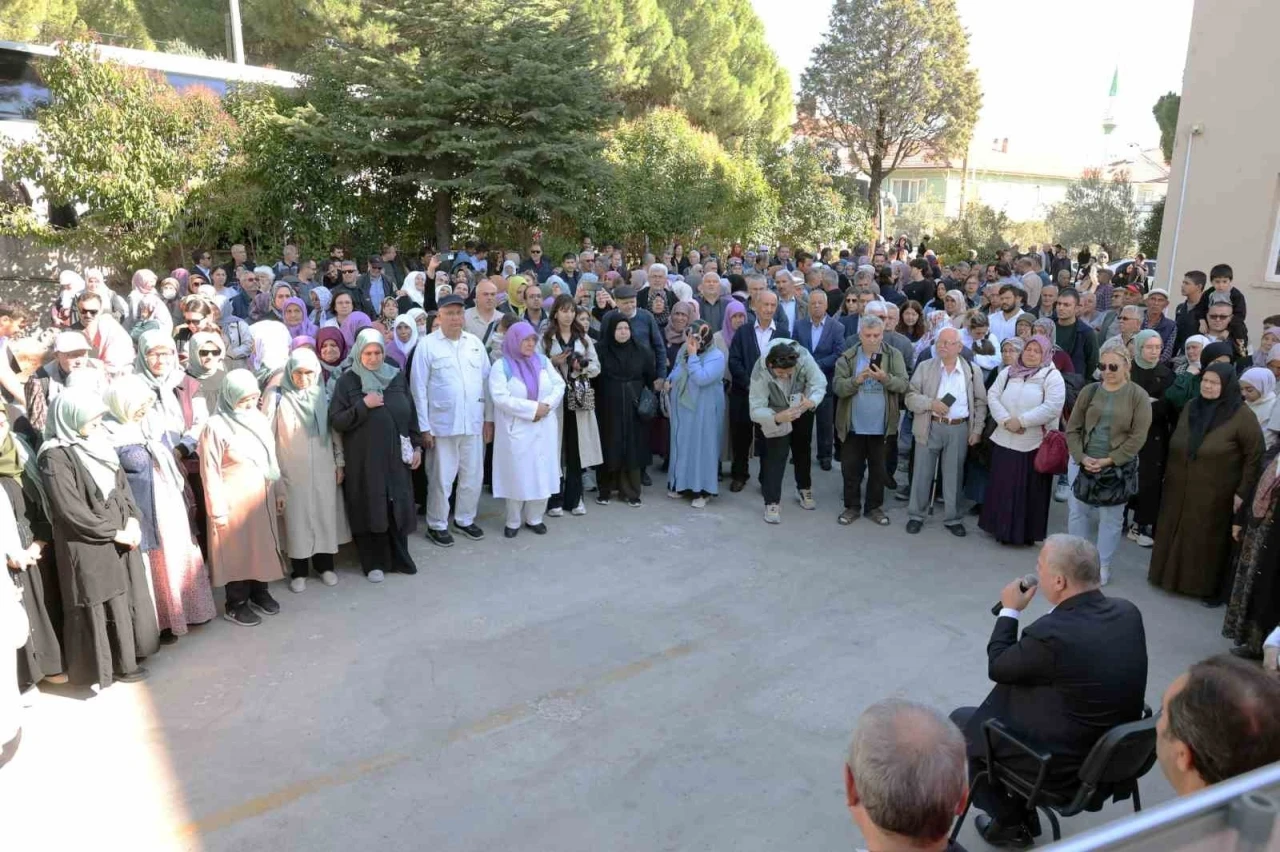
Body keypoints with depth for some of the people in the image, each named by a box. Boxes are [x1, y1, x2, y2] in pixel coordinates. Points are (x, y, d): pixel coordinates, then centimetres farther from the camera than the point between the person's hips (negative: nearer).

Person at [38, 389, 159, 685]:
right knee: (103, 603, 3)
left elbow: (122, 485, 11)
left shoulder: (98, 442, 5)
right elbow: (71, 510, -19)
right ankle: (112, 664, 17)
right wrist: (115, 533, -15)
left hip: (121, 535, 7)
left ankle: (126, 658, 27)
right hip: (88, 545, -7)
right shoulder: (56, 457, -16)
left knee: (127, 595, 13)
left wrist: (132, 519, -4)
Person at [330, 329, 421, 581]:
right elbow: (335, 420, -9)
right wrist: (363, 405, -20)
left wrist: (416, 446, 6)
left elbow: (411, 414, 9)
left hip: (395, 456, 3)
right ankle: (374, 562, 18)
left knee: (397, 506, 8)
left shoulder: (397, 377, 4)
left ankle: (399, 557, 23)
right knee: (370, 508, 5)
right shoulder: (347, 381, -4)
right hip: (363, 459, -2)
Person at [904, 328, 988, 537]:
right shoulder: (924, 367, 2)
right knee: (922, 473, 6)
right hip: (930, 428, 0)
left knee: (953, 475, 9)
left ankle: (953, 519, 21)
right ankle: (916, 515, 19)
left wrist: (977, 430, 1)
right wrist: (931, 403, -18)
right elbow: (910, 396, -1)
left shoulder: (973, 371, 5)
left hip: (959, 429, 1)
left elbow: (980, 403, 9)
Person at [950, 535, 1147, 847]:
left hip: (1064, 765, -7)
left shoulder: (1051, 633, -31)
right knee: (1011, 698, 28)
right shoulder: (1127, 611, -8)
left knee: (962, 722, 14)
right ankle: (1023, 810, 37)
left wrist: (1010, 611, -2)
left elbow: (997, 667, -12)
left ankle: (1009, 824, 25)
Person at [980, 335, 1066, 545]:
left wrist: (1021, 421, -18)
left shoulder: (1052, 376, -4)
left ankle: (1026, 532, 13)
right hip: (1004, 441, 4)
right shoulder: (1008, 372, 9)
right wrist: (1005, 420, -14)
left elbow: (1052, 407, -15)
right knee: (1002, 487, 10)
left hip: (1034, 444, -4)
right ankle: (1001, 528, 22)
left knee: (1029, 491, 3)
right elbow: (993, 396, 2)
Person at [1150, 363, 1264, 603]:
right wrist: (1168, 474, 14)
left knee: (1210, 540, 7)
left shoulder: (1242, 416, -14)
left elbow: (1255, 456, -11)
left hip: (1214, 495, -5)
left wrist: (1242, 492, -12)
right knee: (1174, 534, 13)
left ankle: (1211, 588, 22)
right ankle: (1170, 576, 29)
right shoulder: (1191, 407, 4)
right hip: (1179, 489, 5)